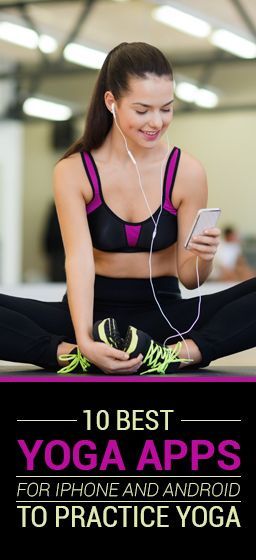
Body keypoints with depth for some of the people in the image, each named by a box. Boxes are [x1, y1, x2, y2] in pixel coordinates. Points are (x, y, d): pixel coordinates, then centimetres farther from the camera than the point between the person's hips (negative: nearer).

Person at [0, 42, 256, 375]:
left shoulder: (187, 172, -5)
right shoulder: (73, 172, -6)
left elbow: (189, 278, 0)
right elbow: (79, 260, -17)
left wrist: (203, 258, -25)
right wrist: (85, 341, -34)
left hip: (164, 313, 1)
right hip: (96, 313, 0)